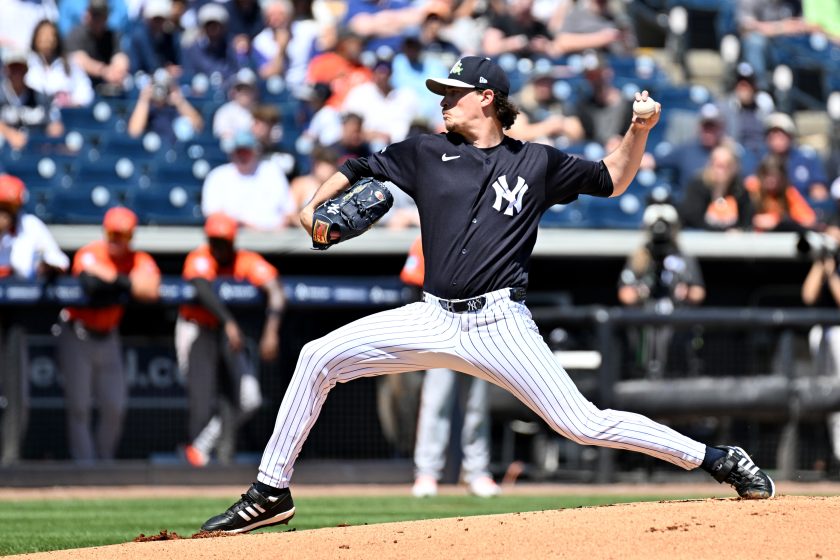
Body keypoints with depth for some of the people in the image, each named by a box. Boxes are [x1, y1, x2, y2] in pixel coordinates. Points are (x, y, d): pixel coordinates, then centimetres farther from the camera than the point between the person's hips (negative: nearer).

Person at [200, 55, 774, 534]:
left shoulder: (535, 162, 8)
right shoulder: (426, 152, 12)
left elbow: (613, 180, 16)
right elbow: (356, 171, 20)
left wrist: (639, 132, -1)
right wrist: (315, 207, 1)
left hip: (500, 323, -3)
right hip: (434, 319, 3)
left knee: (583, 424, -13)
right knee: (319, 357, -10)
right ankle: (271, 492, -1)